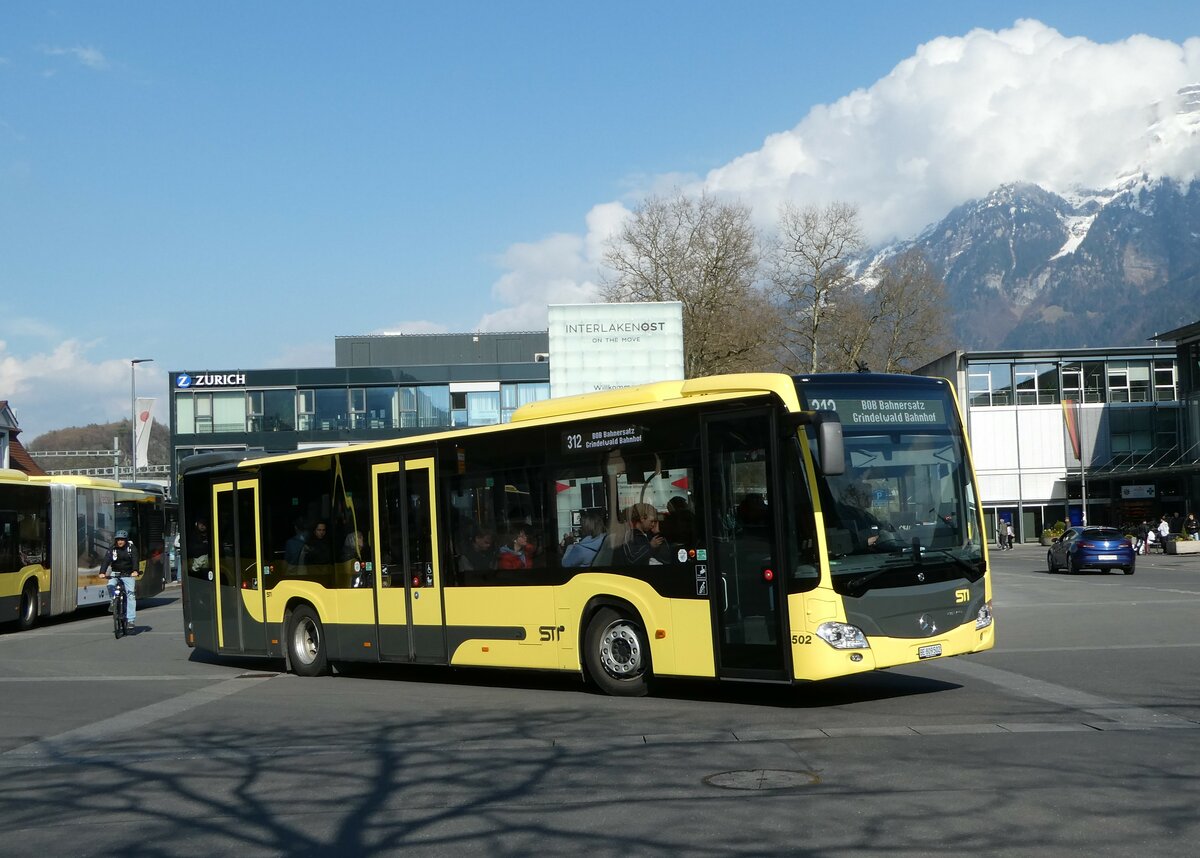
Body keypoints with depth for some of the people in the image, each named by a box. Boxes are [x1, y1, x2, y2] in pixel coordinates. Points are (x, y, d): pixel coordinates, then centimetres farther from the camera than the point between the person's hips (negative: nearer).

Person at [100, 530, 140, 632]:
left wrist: (135, 571, -34)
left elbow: (135, 560, -15)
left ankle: (130, 620, -18)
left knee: (131, 595, -14)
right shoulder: (112, 550, 3)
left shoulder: (131, 548, -1)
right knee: (110, 586, -30)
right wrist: (102, 572, -28)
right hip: (115, 574, 2)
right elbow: (106, 561, -10)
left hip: (128, 575, -1)